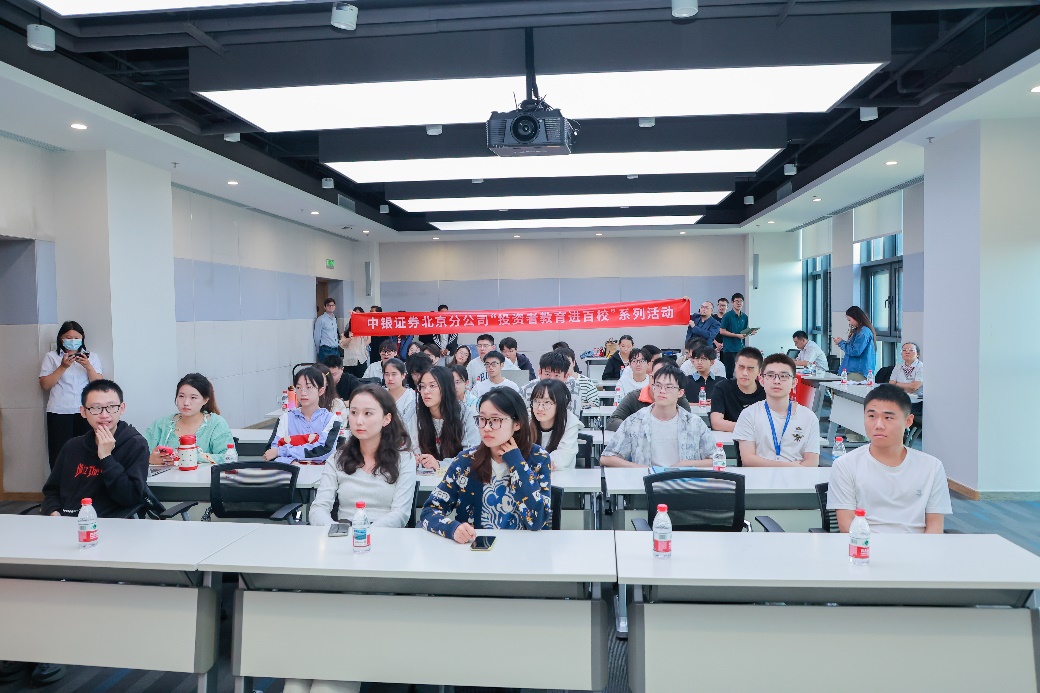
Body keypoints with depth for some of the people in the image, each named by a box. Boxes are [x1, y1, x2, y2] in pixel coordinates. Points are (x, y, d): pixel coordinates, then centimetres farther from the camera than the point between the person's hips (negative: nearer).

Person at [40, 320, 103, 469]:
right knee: (60, 454, -5)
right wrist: (63, 367, -10)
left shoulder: (92, 357, 15)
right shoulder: (51, 357, 11)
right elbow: (45, 385, 1)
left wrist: (88, 366, -11)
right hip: (59, 412, -1)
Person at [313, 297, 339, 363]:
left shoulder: (335, 319, 14)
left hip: (336, 350, 6)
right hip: (326, 350, -6)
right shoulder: (321, 319, -6)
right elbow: (317, 337, -3)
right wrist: (319, 351, 4)